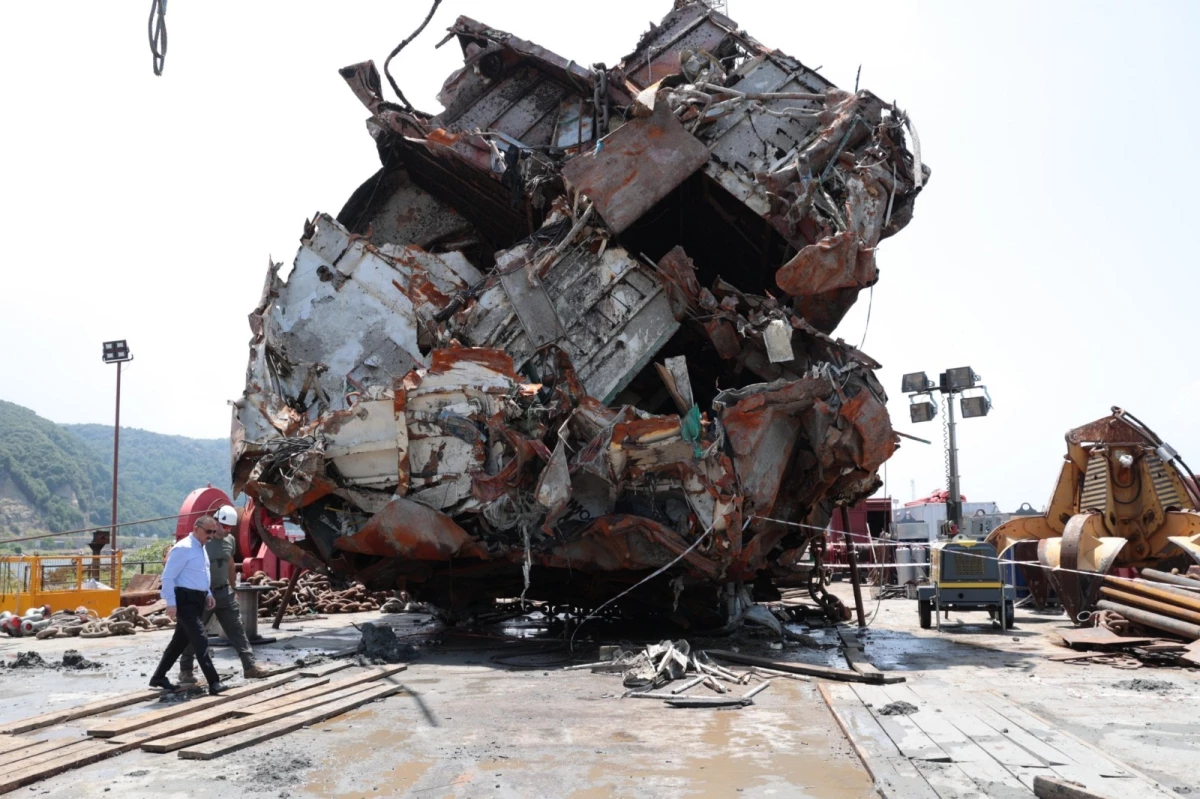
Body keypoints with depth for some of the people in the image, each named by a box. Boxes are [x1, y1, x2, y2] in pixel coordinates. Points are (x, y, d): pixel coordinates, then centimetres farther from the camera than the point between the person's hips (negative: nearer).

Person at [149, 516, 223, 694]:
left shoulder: (201, 548, 13)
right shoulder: (183, 548, -15)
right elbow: (168, 576, -18)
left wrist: (208, 594, 14)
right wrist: (171, 603, -22)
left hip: (197, 599, 10)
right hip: (185, 599, -10)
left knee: (181, 639, 17)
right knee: (200, 640, -13)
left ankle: (158, 677, 29)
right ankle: (213, 682, -14)